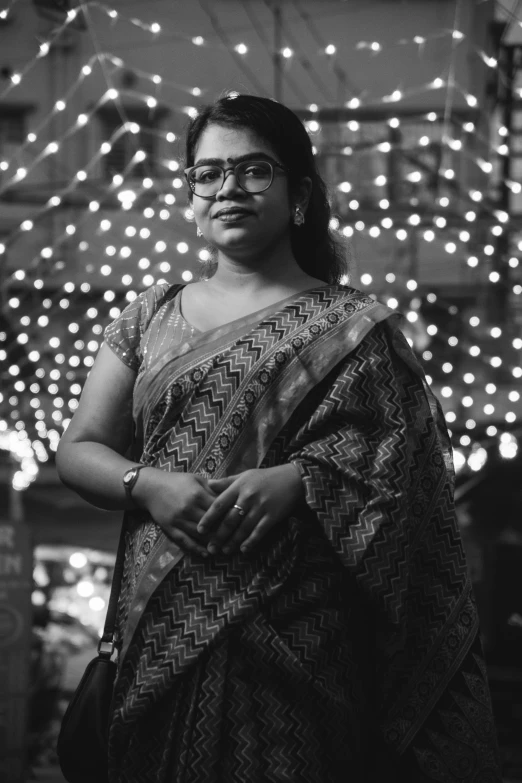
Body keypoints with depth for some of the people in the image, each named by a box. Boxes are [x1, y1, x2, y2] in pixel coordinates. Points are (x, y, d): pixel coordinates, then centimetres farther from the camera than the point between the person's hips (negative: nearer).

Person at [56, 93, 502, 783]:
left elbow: (403, 469, -5)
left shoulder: (352, 326, 2)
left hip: (297, 639, -3)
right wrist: (148, 485, -10)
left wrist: (296, 480, -21)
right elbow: (78, 451, 10)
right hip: (163, 635, 3)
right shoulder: (151, 318, 13)